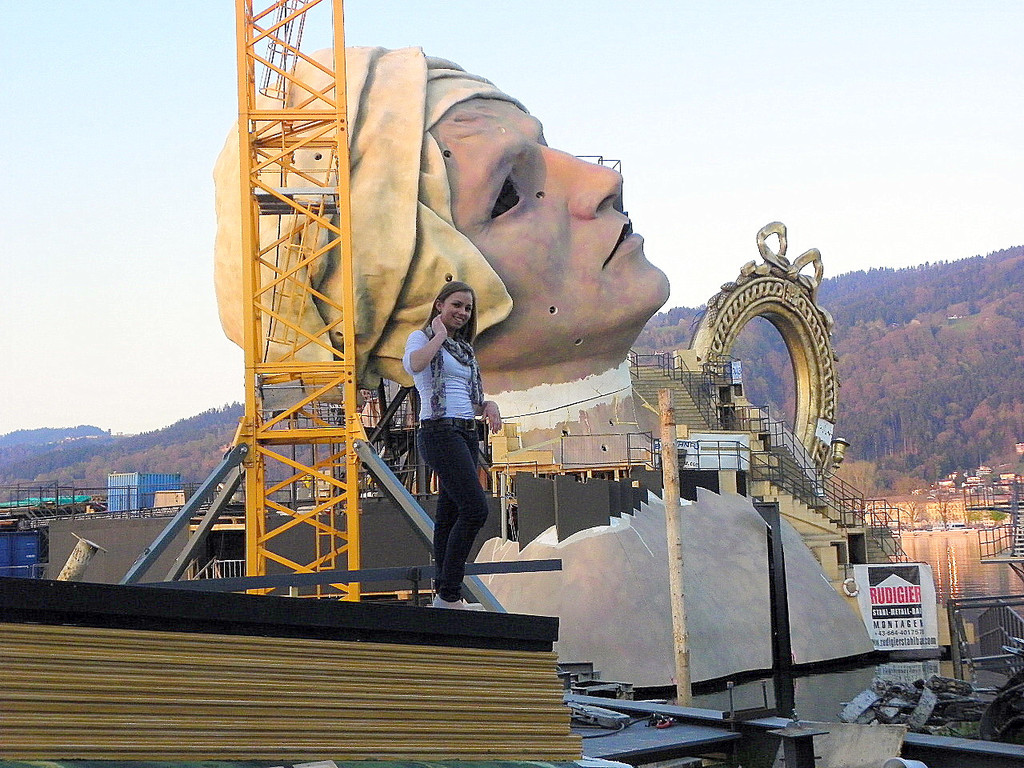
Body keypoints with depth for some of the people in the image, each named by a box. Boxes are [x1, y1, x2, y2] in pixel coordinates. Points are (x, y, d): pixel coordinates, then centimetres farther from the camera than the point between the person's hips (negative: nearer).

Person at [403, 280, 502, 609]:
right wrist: (439, 335, -11)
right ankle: (448, 595, -17)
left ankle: (444, 593, 8)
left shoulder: (463, 349, 22)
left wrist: (489, 405, 4)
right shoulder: (422, 338, 0)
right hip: (439, 431, -8)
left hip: (467, 434, 8)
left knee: (450, 515, 7)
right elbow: (414, 364, -24)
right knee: (475, 508, -19)